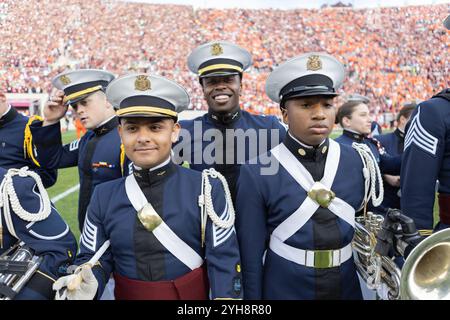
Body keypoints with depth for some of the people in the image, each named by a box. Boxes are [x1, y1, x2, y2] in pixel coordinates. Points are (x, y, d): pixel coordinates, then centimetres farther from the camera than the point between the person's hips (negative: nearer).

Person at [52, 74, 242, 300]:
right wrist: (86, 283, -21)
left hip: (193, 295, -2)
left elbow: (224, 261, -13)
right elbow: (94, 257, -1)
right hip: (126, 295, 3)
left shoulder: (207, 188, -14)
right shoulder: (104, 196, -6)